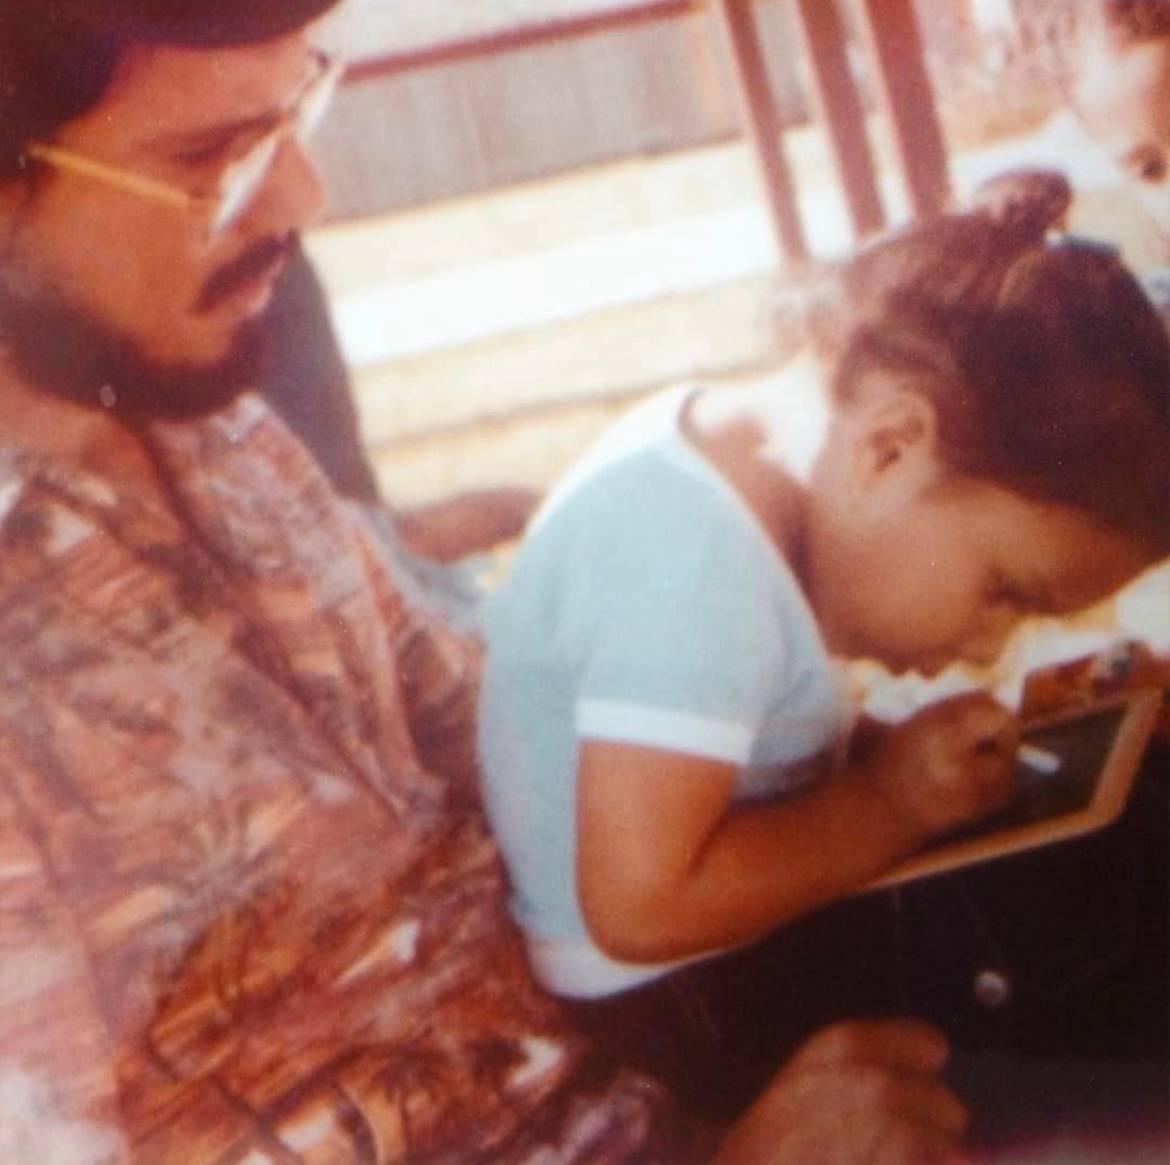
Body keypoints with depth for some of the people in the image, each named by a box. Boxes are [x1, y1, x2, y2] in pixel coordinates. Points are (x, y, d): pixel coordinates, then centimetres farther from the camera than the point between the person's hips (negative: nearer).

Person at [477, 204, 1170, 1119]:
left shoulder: (754, 439, -4)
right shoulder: (692, 560, -32)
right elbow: (642, 906, -35)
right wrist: (887, 808, -23)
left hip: (750, 945, 10)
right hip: (666, 1007, -10)